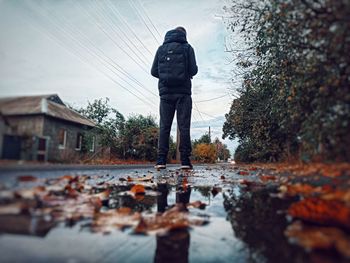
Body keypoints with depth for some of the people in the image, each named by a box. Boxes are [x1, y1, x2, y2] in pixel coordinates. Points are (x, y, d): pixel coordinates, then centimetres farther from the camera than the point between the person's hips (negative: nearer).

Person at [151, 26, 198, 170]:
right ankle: (185, 160, -4)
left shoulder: (161, 48, 13)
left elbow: (154, 71, 8)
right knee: (184, 126, -2)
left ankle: (161, 160, -4)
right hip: (183, 92, -2)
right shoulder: (187, 47, 5)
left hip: (165, 92, 2)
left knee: (164, 126, 1)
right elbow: (193, 70, -3)